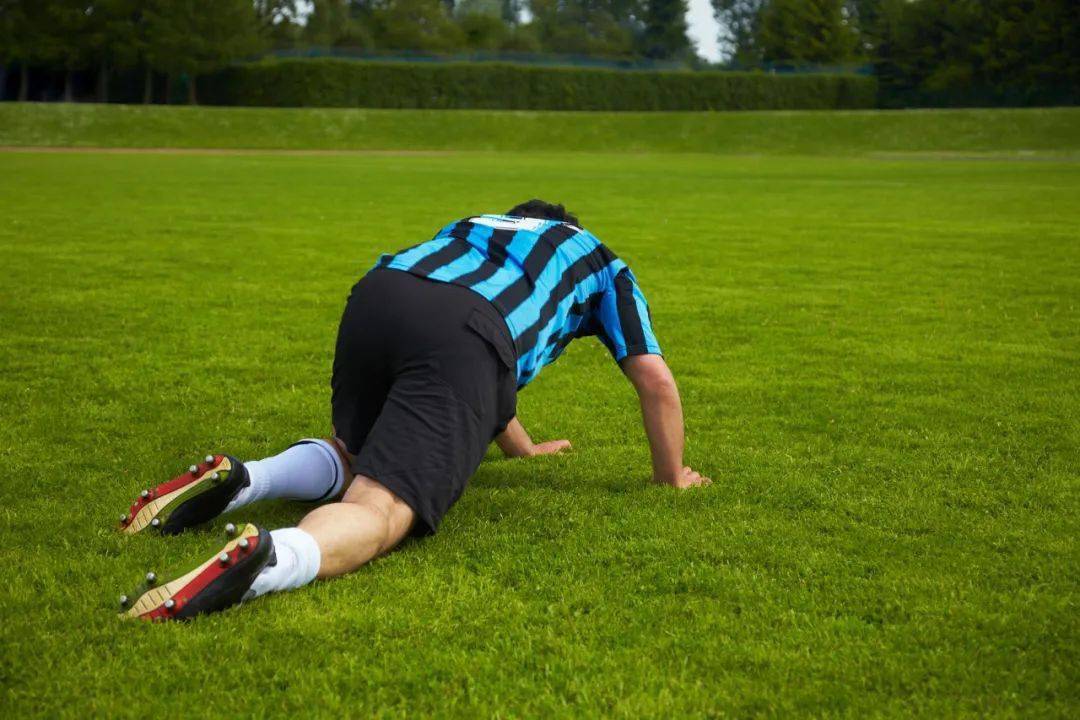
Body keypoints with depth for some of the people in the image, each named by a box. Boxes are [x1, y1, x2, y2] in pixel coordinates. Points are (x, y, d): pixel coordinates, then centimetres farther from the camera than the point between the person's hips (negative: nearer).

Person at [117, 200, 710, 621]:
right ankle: (264, 557, -49)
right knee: (378, 508, -16)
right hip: (465, 335, -5)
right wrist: (671, 475, 45)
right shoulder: (604, 266, 35)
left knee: (354, 453, 31)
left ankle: (237, 481, 1)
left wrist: (523, 448, 68)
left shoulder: (479, 228, 46)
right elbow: (655, 380, 30)